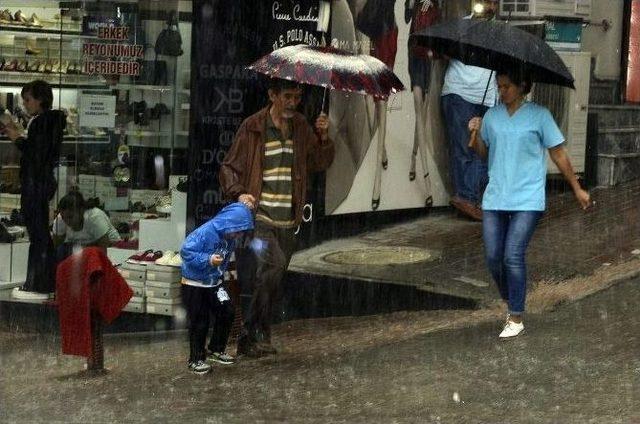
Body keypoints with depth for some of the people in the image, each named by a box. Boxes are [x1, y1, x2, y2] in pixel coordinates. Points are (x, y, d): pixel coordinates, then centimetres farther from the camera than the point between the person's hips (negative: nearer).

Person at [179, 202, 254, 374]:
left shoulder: (230, 237, -6)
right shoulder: (205, 232, -27)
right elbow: (186, 252, -27)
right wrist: (208, 260, -33)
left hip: (214, 282, 7)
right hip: (194, 284, -7)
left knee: (227, 312, 3)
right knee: (199, 322, 0)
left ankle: (216, 350, 20)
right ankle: (196, 360, 13)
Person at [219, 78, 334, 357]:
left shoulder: (301, 127, 12)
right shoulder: (254, 127, -3)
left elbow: (320, 163, 13)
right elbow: (229, 167, 0)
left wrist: (323, 137, -5)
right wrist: (238, 193, -18)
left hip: (287, 221, 5)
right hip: (258, 217, -5)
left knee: (270, 281, 7)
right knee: (272, 264, -24)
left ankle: (250, 339, 18)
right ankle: (257, 335, -15)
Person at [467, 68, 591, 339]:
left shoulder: (539, 115, -3)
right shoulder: (492, 116, 8)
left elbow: (558, 154, 2)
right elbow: (483, 153, 18)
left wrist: (577, 189, 6)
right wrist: (475, 134, -3)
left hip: (527, 199, -4)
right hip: (495, 197, 4)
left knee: (513, 256, -12)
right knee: (493, 257, 1)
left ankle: (516, 319, -2)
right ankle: (510, 303, 26)